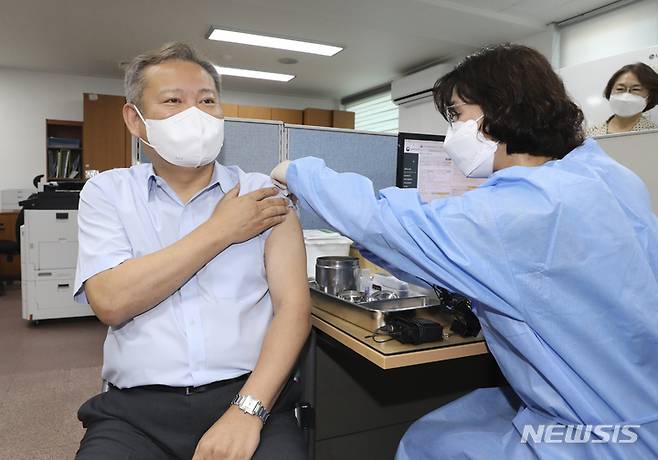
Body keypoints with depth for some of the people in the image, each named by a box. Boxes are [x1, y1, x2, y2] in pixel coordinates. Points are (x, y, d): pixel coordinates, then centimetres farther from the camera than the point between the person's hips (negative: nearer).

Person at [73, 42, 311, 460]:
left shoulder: (264, 194, 3)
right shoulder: (107, 192, 6)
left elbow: (293, 307, -4)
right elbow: (110, 302, -9)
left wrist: (248, 410, -17)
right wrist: (220, 231, -9)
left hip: (248, 395, -1)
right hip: (136, 409, 1)